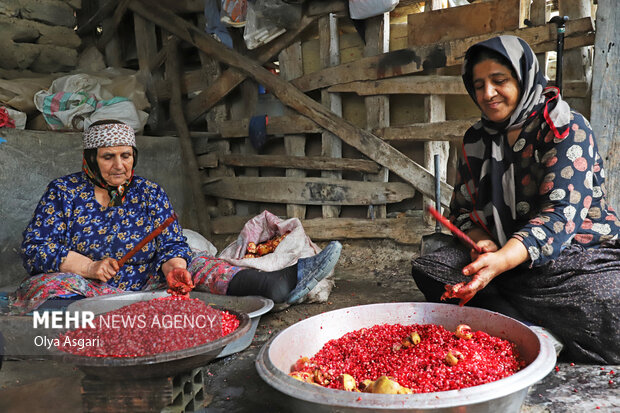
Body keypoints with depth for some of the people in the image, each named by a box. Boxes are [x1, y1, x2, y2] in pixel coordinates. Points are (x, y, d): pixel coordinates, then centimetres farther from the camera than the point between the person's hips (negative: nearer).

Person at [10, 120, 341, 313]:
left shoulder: (150, 193, 9)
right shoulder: (63, 192, 4)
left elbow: (172, 245, 1)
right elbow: (35, 248, -3)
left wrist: (174, 267, -24)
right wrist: (90, 267, -17)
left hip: (146, 281, 3)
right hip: (86, 287, -2)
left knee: (192, 266, -19)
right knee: (49, 285, -34)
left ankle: (277, 284, -39)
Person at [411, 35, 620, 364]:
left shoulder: (566, 128, -9)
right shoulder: (476, 139, 9)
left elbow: (561, 213, -22)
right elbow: (463, 208, 11)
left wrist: (503, 259, -39)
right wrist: (480, 241, -14)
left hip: (576, 250, -5)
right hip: (498, 251, 6)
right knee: (426, 268, -19)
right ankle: (542, 335, -23)